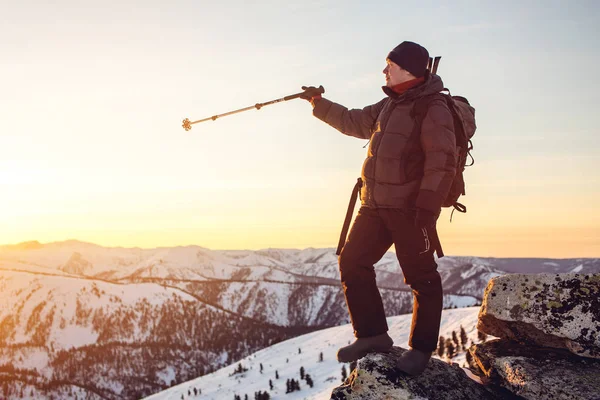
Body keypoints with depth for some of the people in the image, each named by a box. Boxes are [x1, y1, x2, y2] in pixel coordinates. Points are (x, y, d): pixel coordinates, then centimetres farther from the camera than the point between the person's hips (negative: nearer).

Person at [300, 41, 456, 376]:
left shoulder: (433, 110, -11)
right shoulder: (389, 106, 16)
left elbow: (442, 165, -18)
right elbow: (353, 122, 31)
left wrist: (426, 211, -24)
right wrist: (320, 104, 29)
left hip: (410, 209, -9)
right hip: (375, 206, 9)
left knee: (422, 279, -1)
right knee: (352, 263, 6)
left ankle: (421, 348, 13)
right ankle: (372, 335, 16)